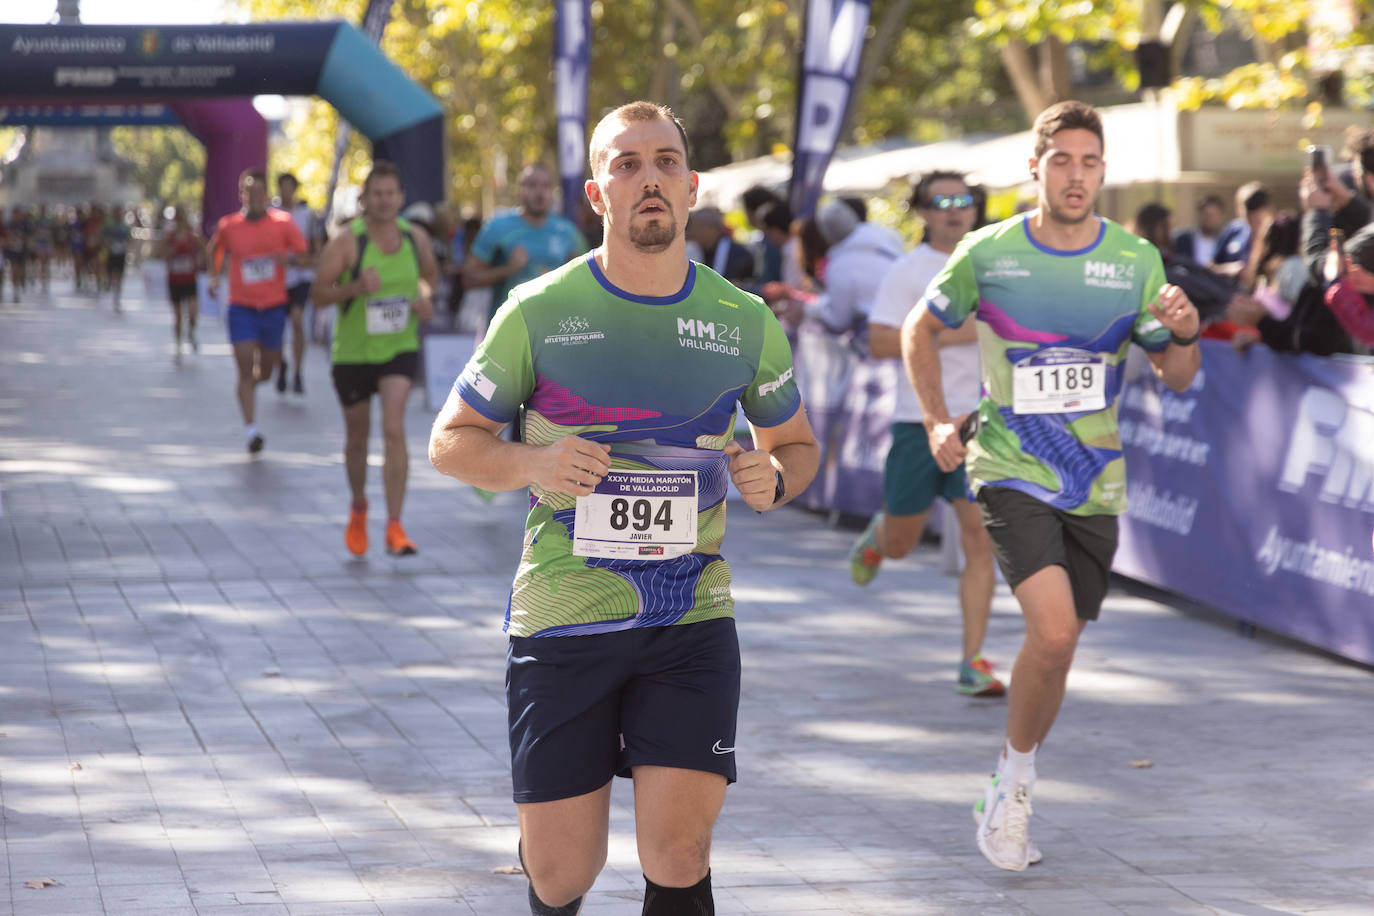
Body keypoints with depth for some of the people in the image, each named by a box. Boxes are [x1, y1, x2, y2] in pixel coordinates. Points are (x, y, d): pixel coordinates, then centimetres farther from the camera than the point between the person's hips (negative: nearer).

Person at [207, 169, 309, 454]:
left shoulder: (282, 222, -2)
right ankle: (250, 429, -13)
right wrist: (214, 275, 5)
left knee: (265, 371, 13)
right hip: (241, 307, -1)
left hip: (274, 307, 1)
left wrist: (289, 258, -19)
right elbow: (213, 249, 19)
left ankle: (252, 382, 49)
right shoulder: (228, 226, 0)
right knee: (245, 369, -13)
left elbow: (304, 254, 2)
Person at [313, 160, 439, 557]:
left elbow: (430, 274, 18)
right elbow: (319, 294, -12)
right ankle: (358, 507, 42)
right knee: (358, 436, 13)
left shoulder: (417, 238, -2)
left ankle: (394, 527, -18)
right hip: (352, 352, 0)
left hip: (401, 349, 1)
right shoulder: (346, 242, -12)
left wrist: (426, 296, -4)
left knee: (394, 428, -18)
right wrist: (355, 288, -29)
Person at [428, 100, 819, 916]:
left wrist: (774, 477, -6)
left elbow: (797, 441, 18)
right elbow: (452, 439, 4)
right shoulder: (539, 312, -3)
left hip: (692, 618, 1)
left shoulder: (744, 321, 3)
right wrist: (529, 464, -17)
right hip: (563, 620, -1)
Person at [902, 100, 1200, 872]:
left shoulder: (1137, 261, 1)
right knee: (1054, 631, -22)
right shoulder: (988, 253, -5)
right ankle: (1017, 776, 0)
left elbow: (1176, 376, 7)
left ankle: (1013, 789, 31)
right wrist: (939, 422, 0)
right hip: (1012, 474, -3)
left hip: (1095, 485, 3)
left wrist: (1185, 335, -15)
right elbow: (921, 329, 11)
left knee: (1057, 648, 9)